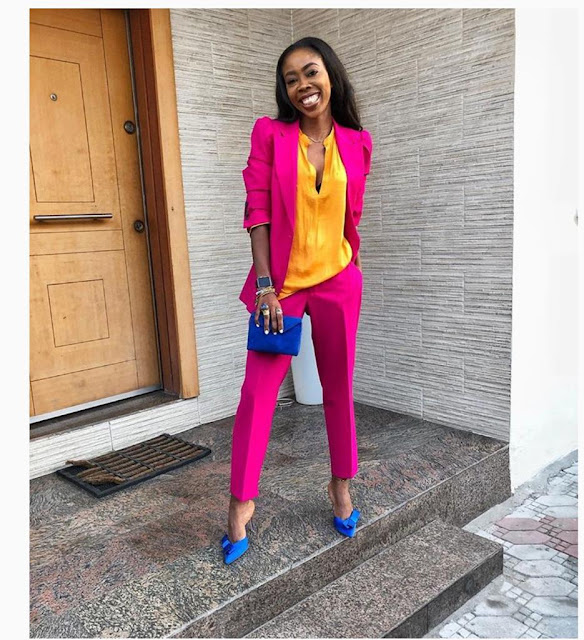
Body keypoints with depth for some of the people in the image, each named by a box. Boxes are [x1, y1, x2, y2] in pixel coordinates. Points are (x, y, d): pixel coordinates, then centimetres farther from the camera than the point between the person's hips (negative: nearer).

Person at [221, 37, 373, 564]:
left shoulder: (357, 144, 4)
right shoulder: (270, 134, -2)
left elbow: (353, 216, 13)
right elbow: (257, 210, -6)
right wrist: (265, 285, -12)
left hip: (338, 281, 2)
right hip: (280, 281, -2)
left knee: (339, 388, 11)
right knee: (257, 391, -3)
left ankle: (342, 486, 30)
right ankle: (242, 502, 12)